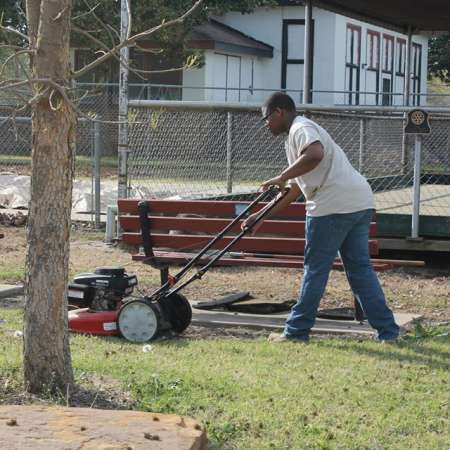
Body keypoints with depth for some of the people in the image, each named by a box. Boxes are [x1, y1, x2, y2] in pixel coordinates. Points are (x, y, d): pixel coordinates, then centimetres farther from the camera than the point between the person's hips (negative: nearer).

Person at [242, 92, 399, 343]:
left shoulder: (301, 129, -2)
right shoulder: (301, 131, 28)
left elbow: (315, 155, -27)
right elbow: (296, 189, 31)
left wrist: (282, 177, -16)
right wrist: (262, 217, 29)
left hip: (335, 206, -9)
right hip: (362, 202, 9)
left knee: (316, 269, 0)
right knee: (360, 268, 12)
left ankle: (297, 331, 9)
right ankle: (388, 331, 9)